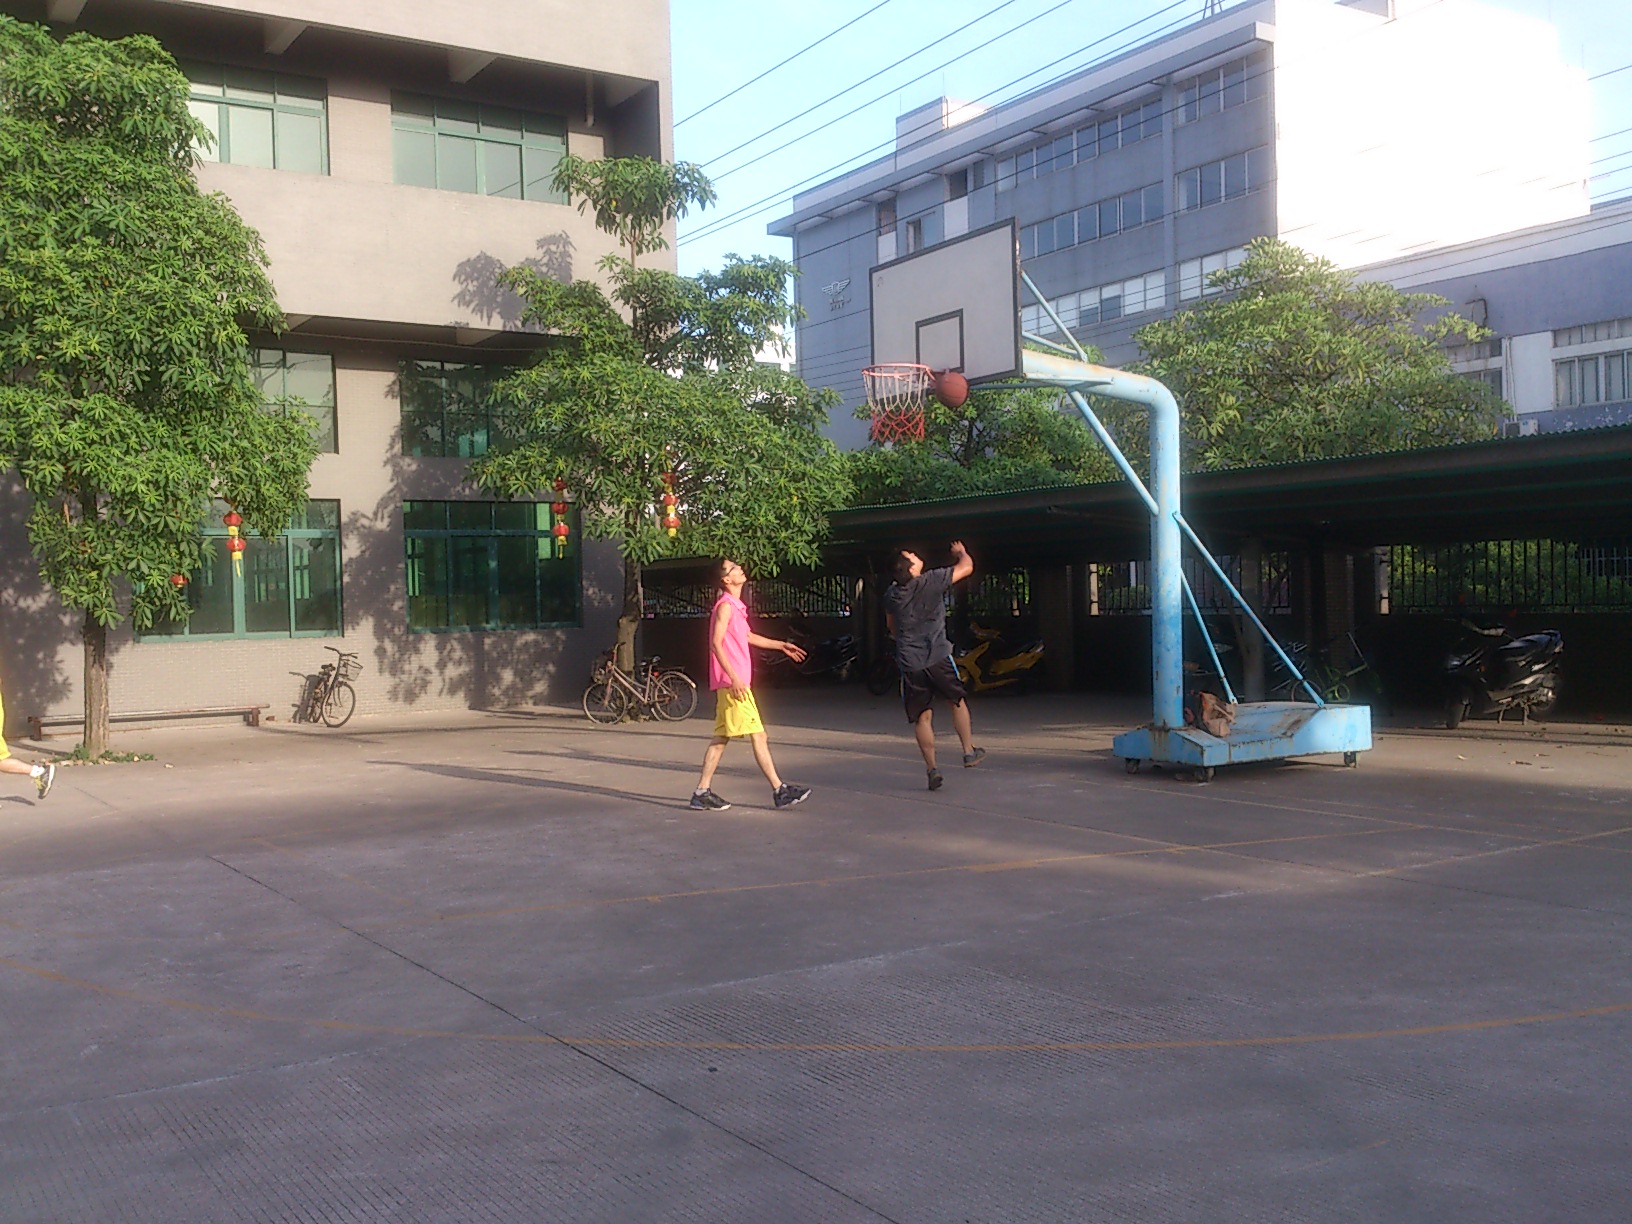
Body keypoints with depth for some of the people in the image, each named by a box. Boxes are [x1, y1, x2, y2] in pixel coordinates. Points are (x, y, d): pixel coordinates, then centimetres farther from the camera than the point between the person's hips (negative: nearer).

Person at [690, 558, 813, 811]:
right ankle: (780, 791, -2)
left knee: (721, 738, 10)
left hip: (734, 682, 10)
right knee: (758, 735, -6)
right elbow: (716, 644, -19)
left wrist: (781, 645, 34)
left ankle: (702, 792, 12)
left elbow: (748, 636, 32)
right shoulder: (725, 606, -12)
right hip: (732, 683, -10)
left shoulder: (736, 607, 17)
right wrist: (734, 677, -25)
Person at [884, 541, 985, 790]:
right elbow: (967, 567, 0)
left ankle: (931, 769, 6)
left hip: (909, 663, 3)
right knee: (958, 702, 18)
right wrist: (961, 552, 22)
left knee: (922, 717, 8)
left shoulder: (891, 594, 5)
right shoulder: (931, 581, -10)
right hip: (937, 657, -3)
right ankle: (969, 752, 19)